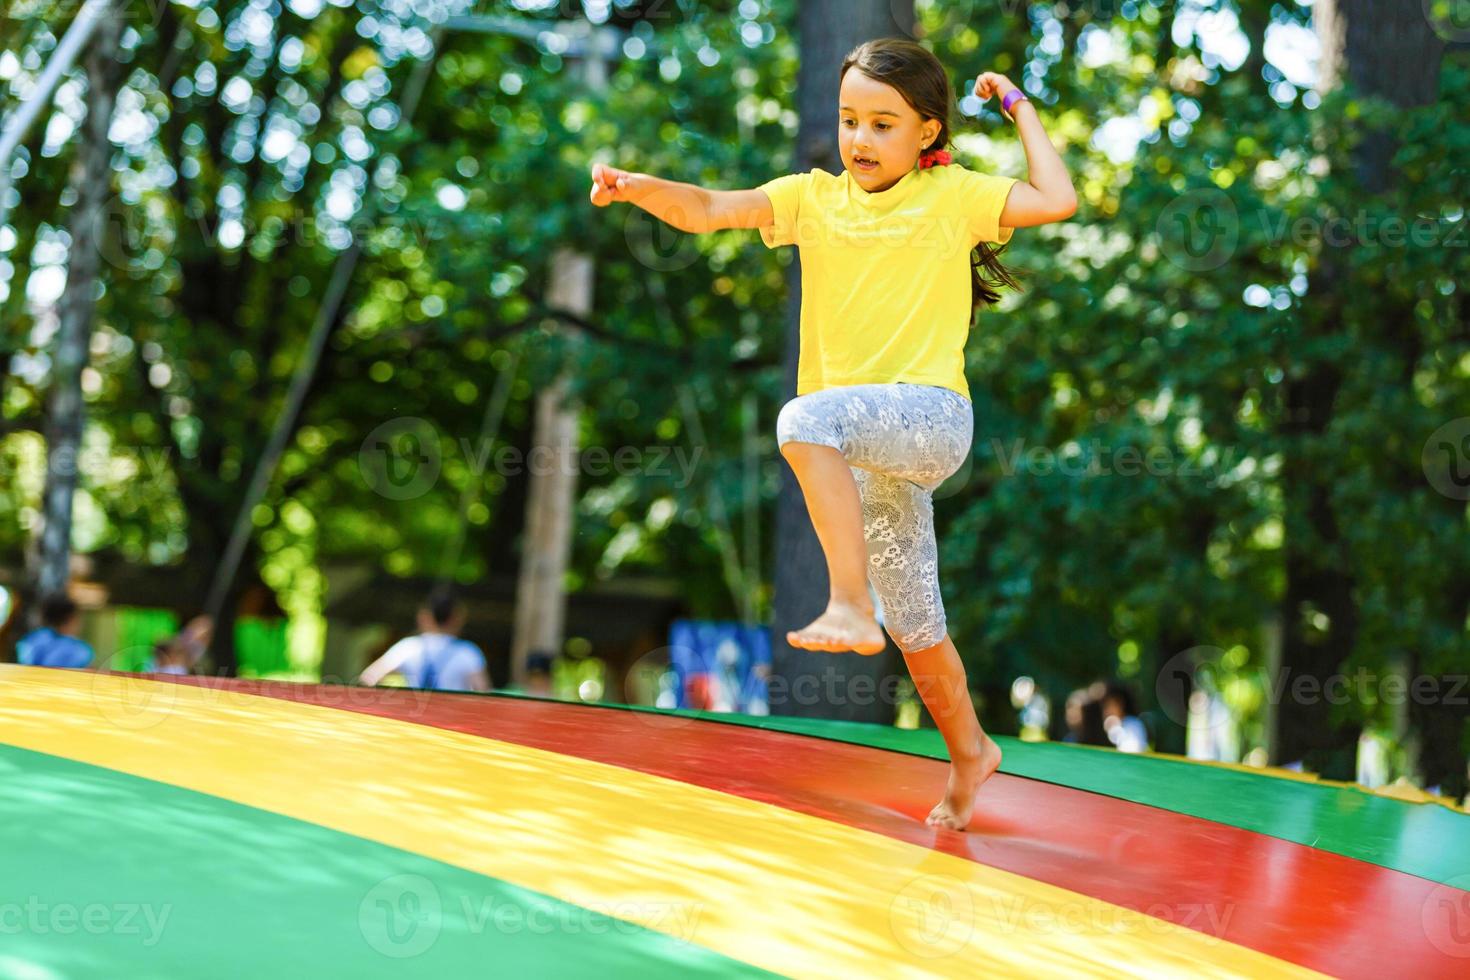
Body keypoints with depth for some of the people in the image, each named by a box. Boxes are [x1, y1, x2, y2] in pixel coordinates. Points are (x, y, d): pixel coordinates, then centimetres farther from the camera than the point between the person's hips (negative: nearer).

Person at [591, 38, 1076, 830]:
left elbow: (1056, 202, -10)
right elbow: (709, 210, -2)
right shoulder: (814, 198, 10)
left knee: (805, 416, -36)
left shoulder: (952, 195, 2)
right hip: (865, 451, 5)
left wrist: (1018, 108, -1)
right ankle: (968, 752, 36)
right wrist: (640, 187, -20)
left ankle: (849, 606, -36)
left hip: (933, 416, -5)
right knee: (915, 626, 15)